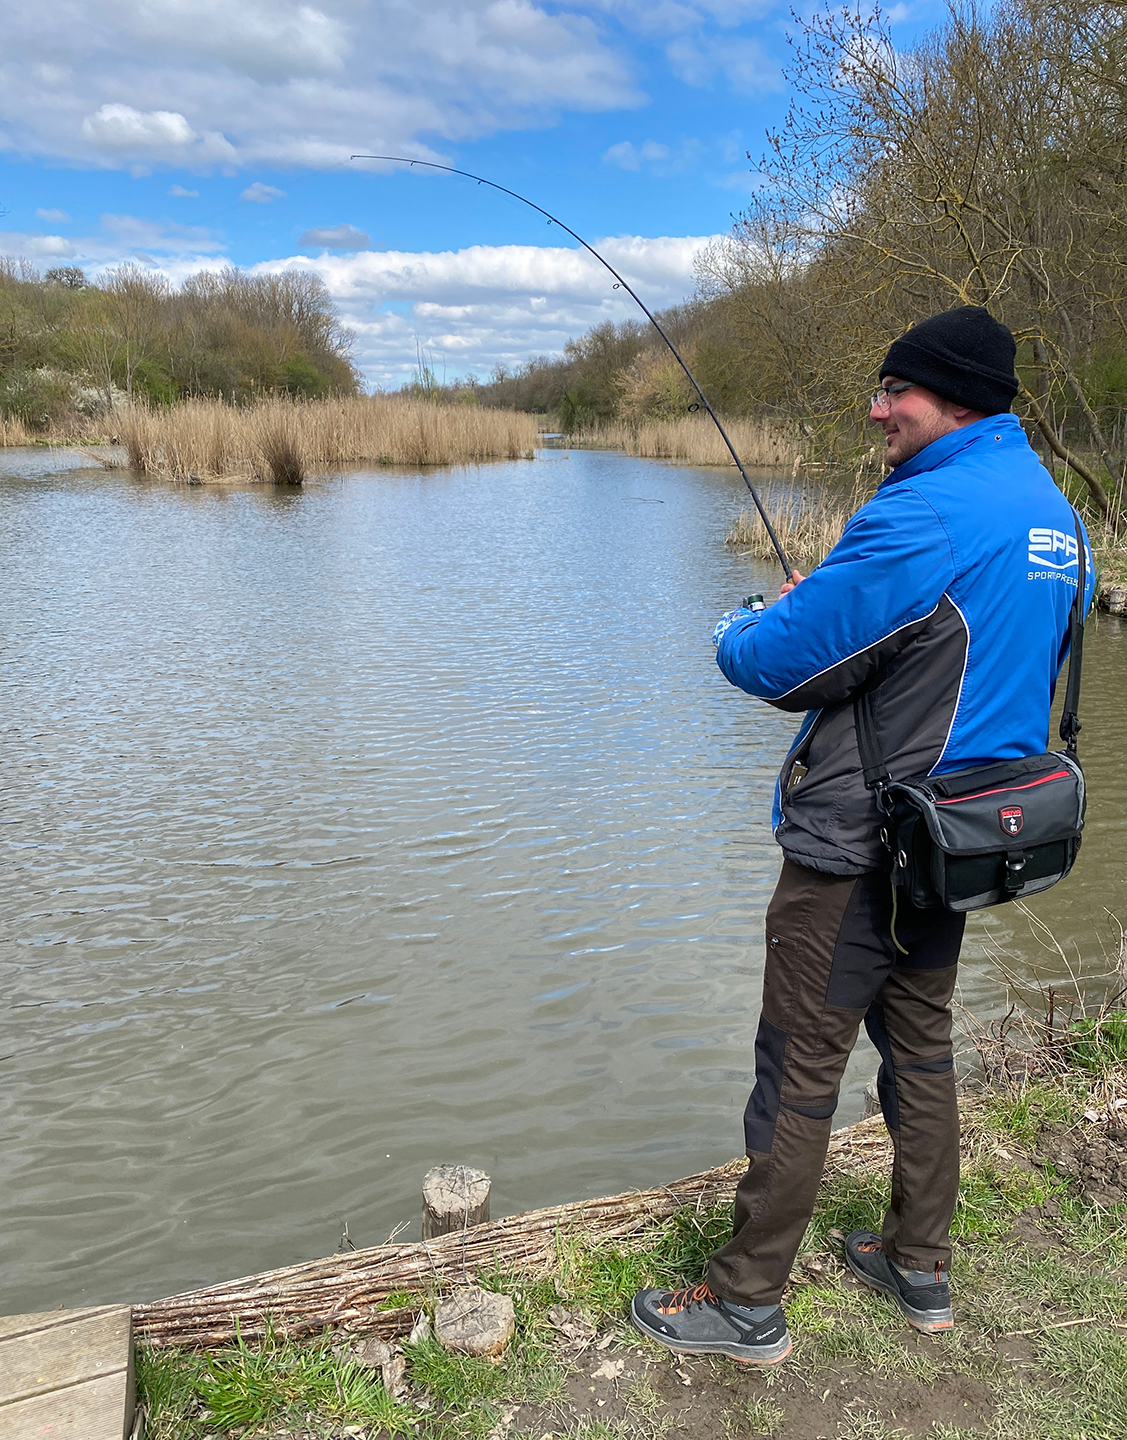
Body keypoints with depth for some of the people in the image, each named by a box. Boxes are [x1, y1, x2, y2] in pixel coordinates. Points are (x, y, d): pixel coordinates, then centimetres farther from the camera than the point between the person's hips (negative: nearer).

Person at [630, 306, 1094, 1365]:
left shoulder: (927, 514, -23)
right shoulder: (1051, 512, 9)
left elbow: (775, 662, -21)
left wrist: (739, 626, 2)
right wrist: (828, 604, 13)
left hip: (860, 847, -9)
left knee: (799, 1068, 2)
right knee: (919, 1040, 21)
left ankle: (748, 1303, 18)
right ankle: (919, 1268, 37)